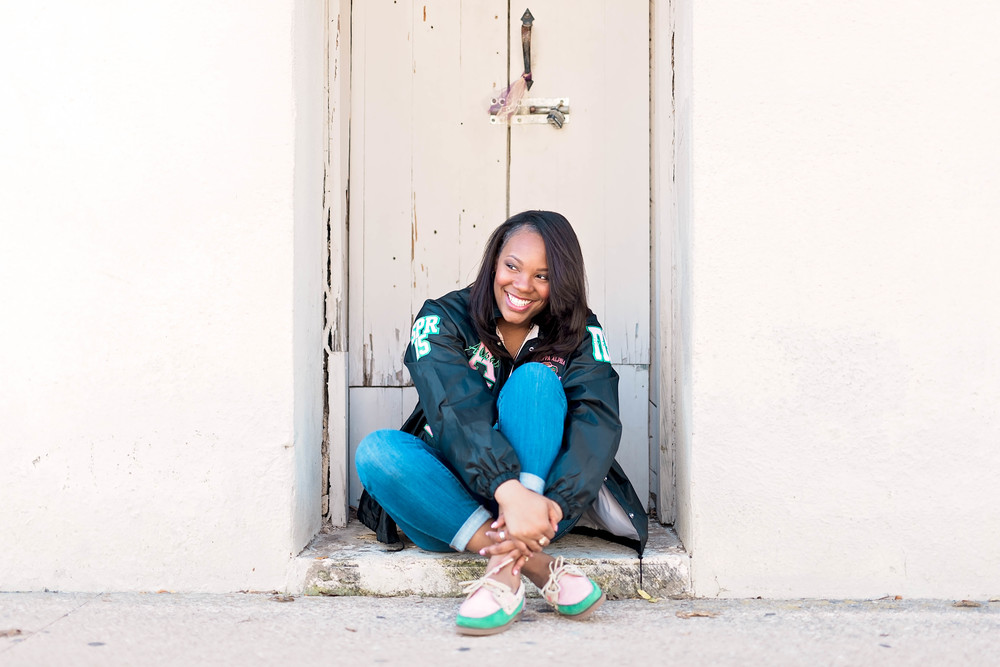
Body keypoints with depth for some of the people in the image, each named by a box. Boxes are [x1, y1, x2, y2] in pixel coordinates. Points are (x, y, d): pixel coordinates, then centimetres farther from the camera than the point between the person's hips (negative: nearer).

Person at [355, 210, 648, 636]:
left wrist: (553, 505, -37)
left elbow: (598, 424, -19)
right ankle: (540, 568, -35)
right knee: (377, 451, -28)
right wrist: (509, 491, -41)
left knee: (535, 378, -24)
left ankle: (506, 564, -36)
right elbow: (456, 411, -24)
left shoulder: (580, 334, -3)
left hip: (545, 493, 0)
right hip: (460, 496, 1)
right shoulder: (444, 320, -6)